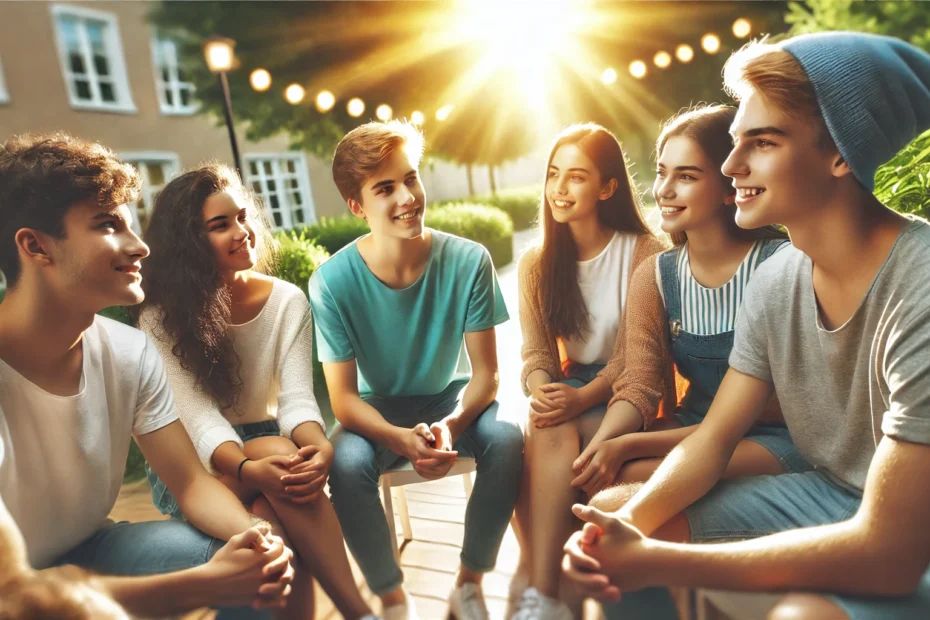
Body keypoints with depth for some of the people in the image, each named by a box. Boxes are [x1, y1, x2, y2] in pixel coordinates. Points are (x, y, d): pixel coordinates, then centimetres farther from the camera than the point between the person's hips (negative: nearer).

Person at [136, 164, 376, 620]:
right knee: (276, 449, -35)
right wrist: (250, 469, -40)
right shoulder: (161, 316, -10)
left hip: (265, 448, 2)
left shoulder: (288, 301, -5)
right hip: (192, 467, -2)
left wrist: (320, 447, -37)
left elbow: (296, 396, -14)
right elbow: (197, 415, -20)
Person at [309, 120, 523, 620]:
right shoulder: (333, 281, -19)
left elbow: (485, 372, -12)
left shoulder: (468, 261, -18)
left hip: (448, 399, 1)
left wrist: (452, 423, -32)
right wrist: (399, 439, -34)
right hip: (377, 411, 0)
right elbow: (343, 398, -15)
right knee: (346, 465, -30)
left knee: (506, 438, -28)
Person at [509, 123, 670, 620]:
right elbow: (536, 353, 0)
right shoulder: (536, 263, 5)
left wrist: (583, 397, -27)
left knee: (557, 437, -31)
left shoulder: (644, 253, -7)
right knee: (550, 433, -29)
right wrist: (542, 393, -23)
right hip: (572, 389, 4)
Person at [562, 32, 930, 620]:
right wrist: (629, 523, -20)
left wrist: (654, 560, -28)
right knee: (612, 511, -2)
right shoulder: (773, 283, -6)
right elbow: (712, 440, -2)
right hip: (828, 496, 6)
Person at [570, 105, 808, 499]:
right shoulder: (655, 275, 2)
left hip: (774, 436, -4)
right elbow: (639, 383, -5)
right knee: (592, 474, -21)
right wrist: (602, 442, -29)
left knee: (633, 477, -28)